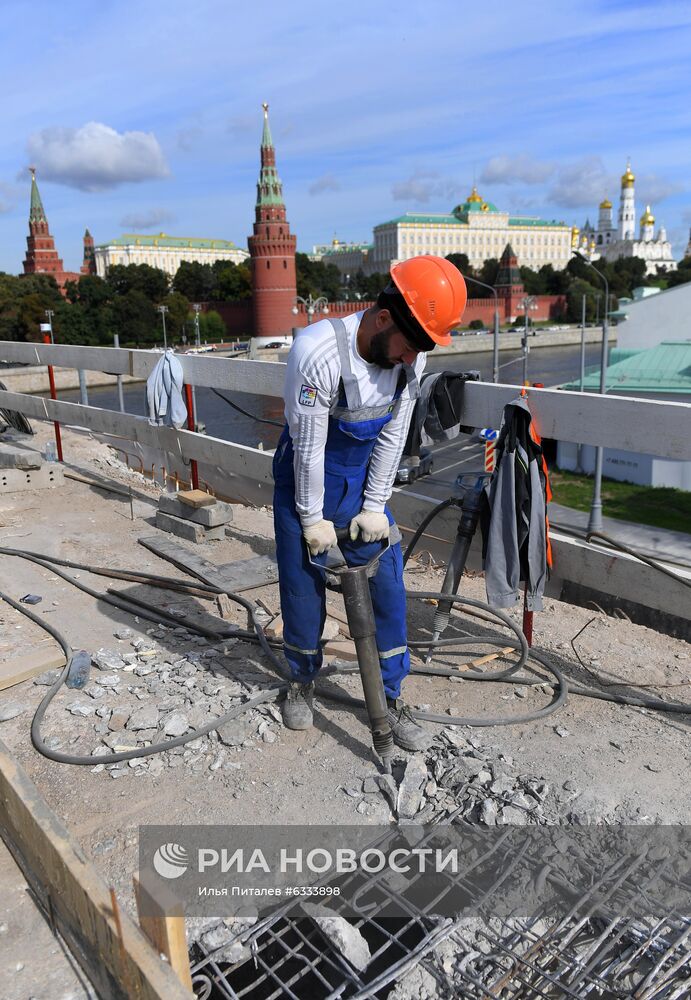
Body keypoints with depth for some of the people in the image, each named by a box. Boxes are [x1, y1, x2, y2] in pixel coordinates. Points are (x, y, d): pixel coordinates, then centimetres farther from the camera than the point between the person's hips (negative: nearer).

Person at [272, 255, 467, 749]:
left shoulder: (411, 354, -15)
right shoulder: (317, 351, -31)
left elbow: (393, 436, -7)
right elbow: (308, 446, -23)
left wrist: (374, 507, -5)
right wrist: (312, 519, -14)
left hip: (362, 483, 4)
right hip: (305, 482, -3)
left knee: (387, 586, 3)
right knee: (303, 588, 7)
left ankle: (392, 697, 20)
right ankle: (303, 680, 33)